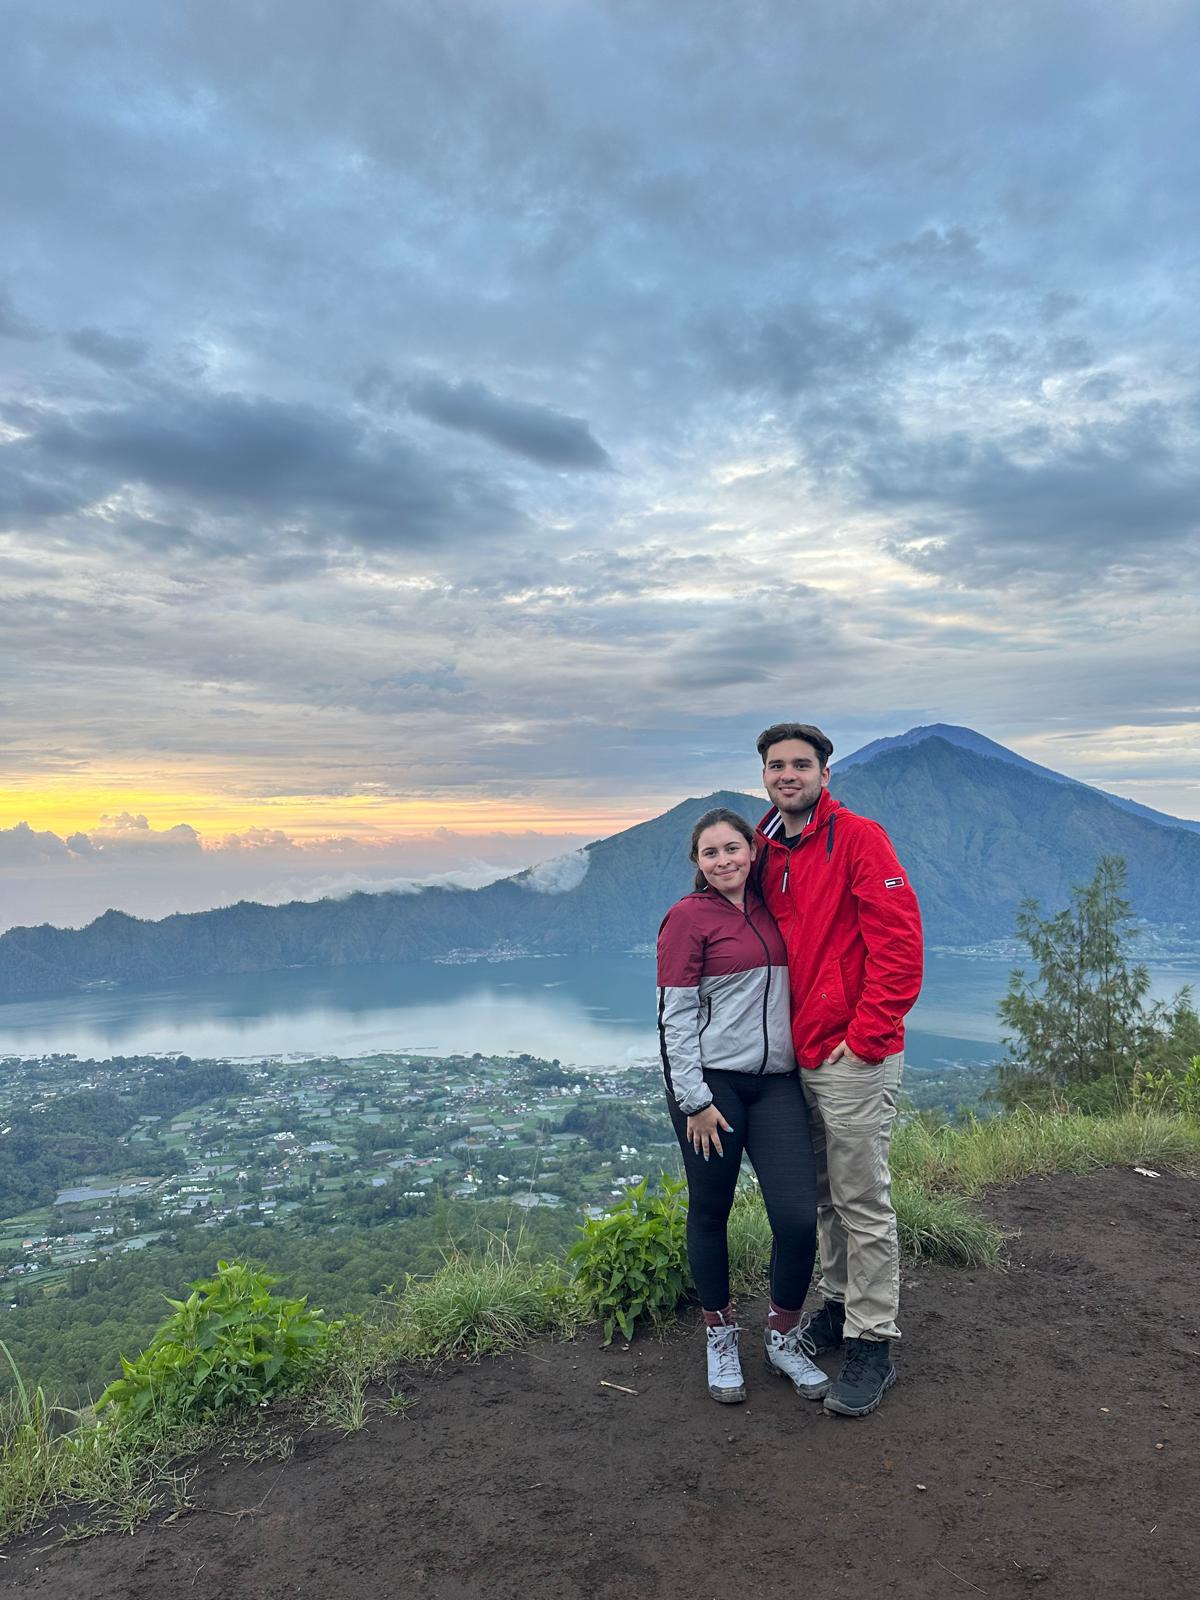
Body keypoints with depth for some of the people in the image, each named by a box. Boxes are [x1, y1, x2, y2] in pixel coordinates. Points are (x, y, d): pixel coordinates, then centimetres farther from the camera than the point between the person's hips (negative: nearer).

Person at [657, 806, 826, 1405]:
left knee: (798, 1217, -2)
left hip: (776, 1081, 5)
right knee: (710, 1214, 8)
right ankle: (720, 1338, 30)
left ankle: (784, 1338, 21)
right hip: (710, 1083, -5)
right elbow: (676, 1017, -9)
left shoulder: (766, 908, 11)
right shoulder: (688, 917, -7)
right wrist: (695, 1100, -12)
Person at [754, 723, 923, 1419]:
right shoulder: (767, 851, 11)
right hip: (797, 1058, 7)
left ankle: (873, 1347, 15)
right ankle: (840, 1305, 35)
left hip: (855, 1056, -7)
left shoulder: (858, 838, -11)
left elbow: (899, 945, -16)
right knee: (823, 1197, 18)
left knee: (862, 1202, 2)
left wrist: (864, 1038, -16)